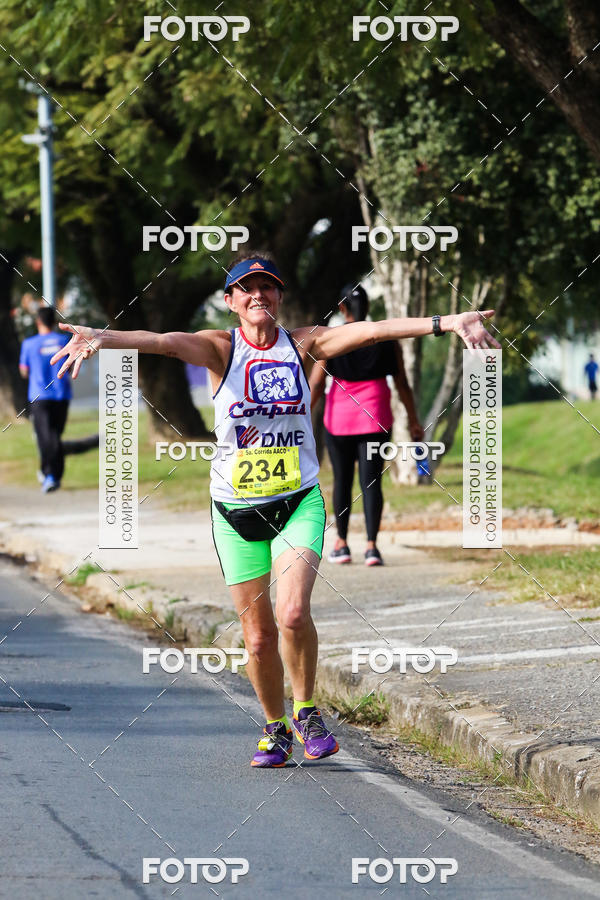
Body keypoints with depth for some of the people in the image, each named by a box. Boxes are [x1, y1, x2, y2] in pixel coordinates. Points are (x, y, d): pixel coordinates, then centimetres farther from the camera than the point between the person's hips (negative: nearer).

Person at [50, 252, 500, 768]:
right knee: (259, 635, 5)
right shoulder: (221, 348, -3)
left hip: (298, 501, 0)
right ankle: (276, 728, 28)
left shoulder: (302, 344, 1)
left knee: (293, 613, -20)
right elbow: (168, 342, -22)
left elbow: (370, 331, -11)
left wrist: (446, 323, -23)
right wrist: (102, 338, -41)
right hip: (236, 509, 0)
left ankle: (307, 711, 3)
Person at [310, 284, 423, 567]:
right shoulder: (387, 339, 1)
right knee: (371, 482, 0)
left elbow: (315, 384, -7)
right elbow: (402, 384, 5)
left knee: (342, 480, 14)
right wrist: (414, 420, 13)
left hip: (339, 417, 0)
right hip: (375, 419, 0)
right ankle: (371, 545, -13)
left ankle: (341, 544, 19)